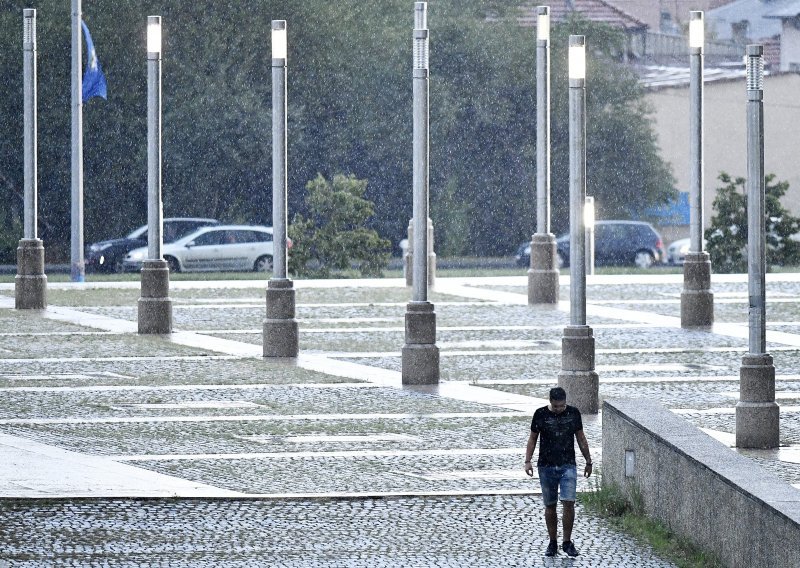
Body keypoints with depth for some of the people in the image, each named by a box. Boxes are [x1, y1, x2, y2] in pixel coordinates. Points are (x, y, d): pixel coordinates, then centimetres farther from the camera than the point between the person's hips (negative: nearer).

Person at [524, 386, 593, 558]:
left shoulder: (573, 413, 1)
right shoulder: (540, 414, -2)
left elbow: (581, 438, 11)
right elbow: (532, 439, 5)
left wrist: (588, 461, 14)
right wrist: (528, 461, -4)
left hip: (568, 466, 0)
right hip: (546, 466, 0)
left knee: (568, 503, -11)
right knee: (550, 506, 5)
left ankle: (567, 542, 1)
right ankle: (552, 543, 17)